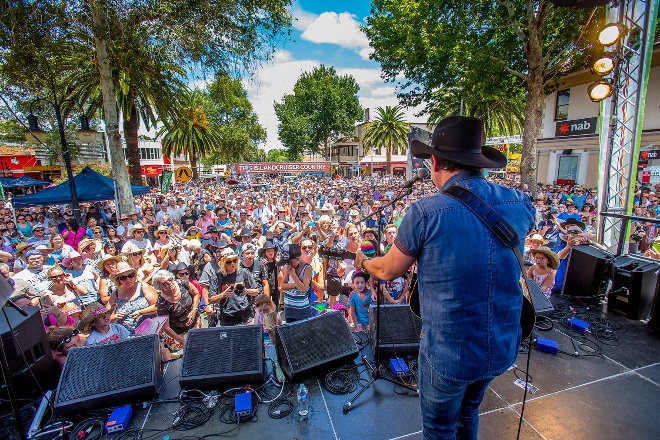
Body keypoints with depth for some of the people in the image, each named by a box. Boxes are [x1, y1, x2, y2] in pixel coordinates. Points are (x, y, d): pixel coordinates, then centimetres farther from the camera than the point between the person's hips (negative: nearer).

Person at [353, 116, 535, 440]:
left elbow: (388, 270, -8)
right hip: (504, 348, 6)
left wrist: (362, 262, 12)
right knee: (468, 412, 34)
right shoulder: (520, 204, -8)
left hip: (449, 353, -5)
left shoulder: (425, 212, -23)